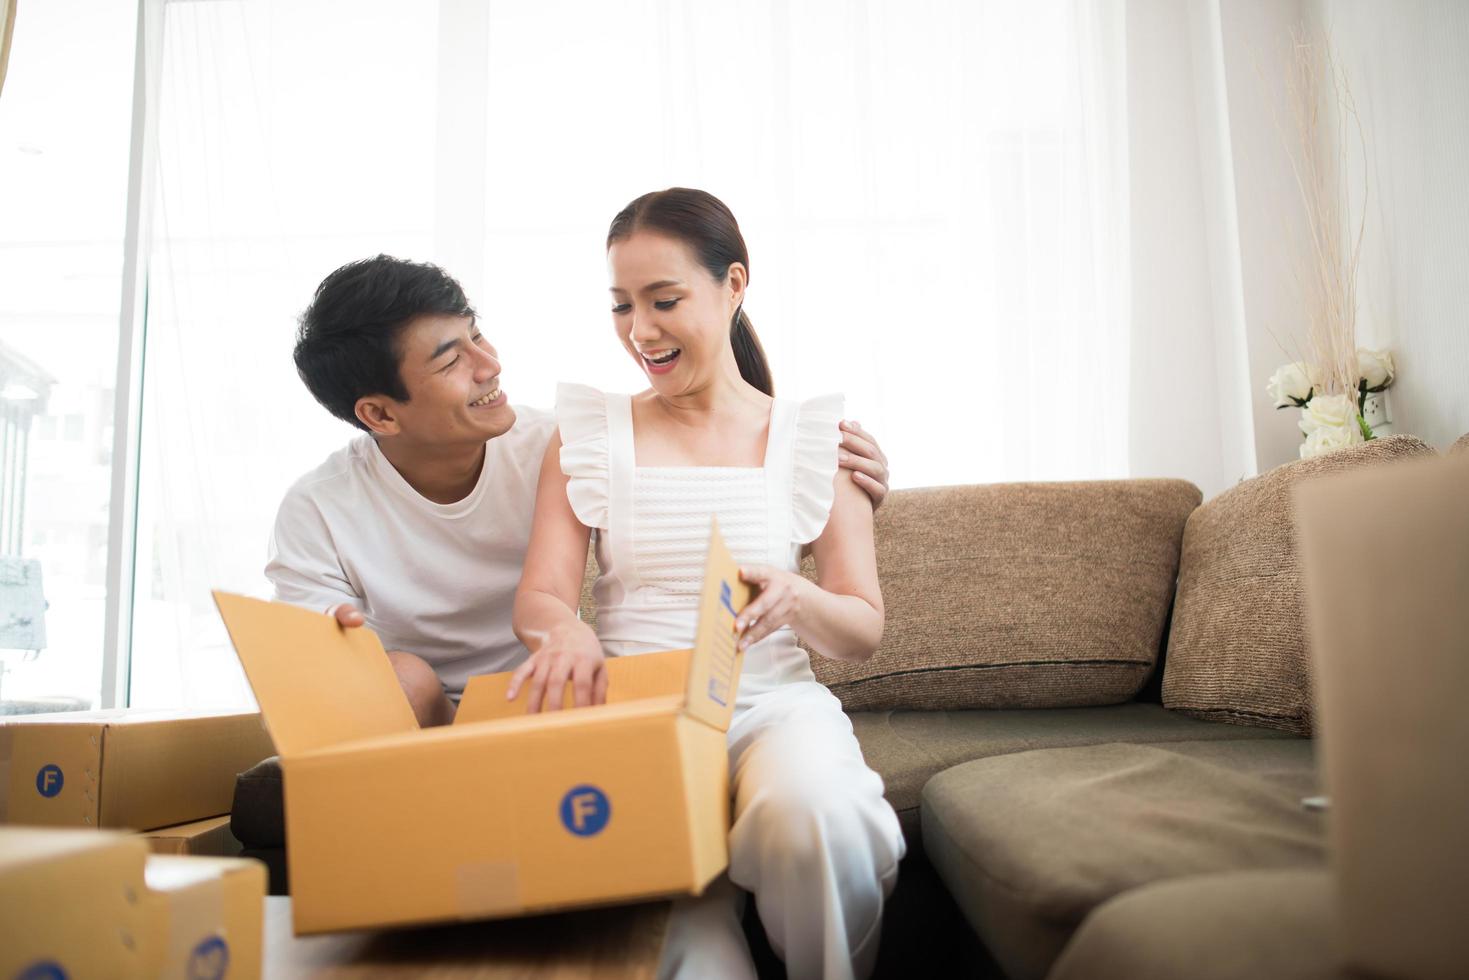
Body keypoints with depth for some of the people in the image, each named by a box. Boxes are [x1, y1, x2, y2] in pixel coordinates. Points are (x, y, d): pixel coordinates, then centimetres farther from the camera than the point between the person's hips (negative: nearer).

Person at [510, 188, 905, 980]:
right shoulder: (586, 435, 9)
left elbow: (863, 630, 3)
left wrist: (795, 600, -20)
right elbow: (537, 596, 0)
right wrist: (565, 631, -25)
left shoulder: (814, 438, 6)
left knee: (812, 815, -33)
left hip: (771, 701, 1)